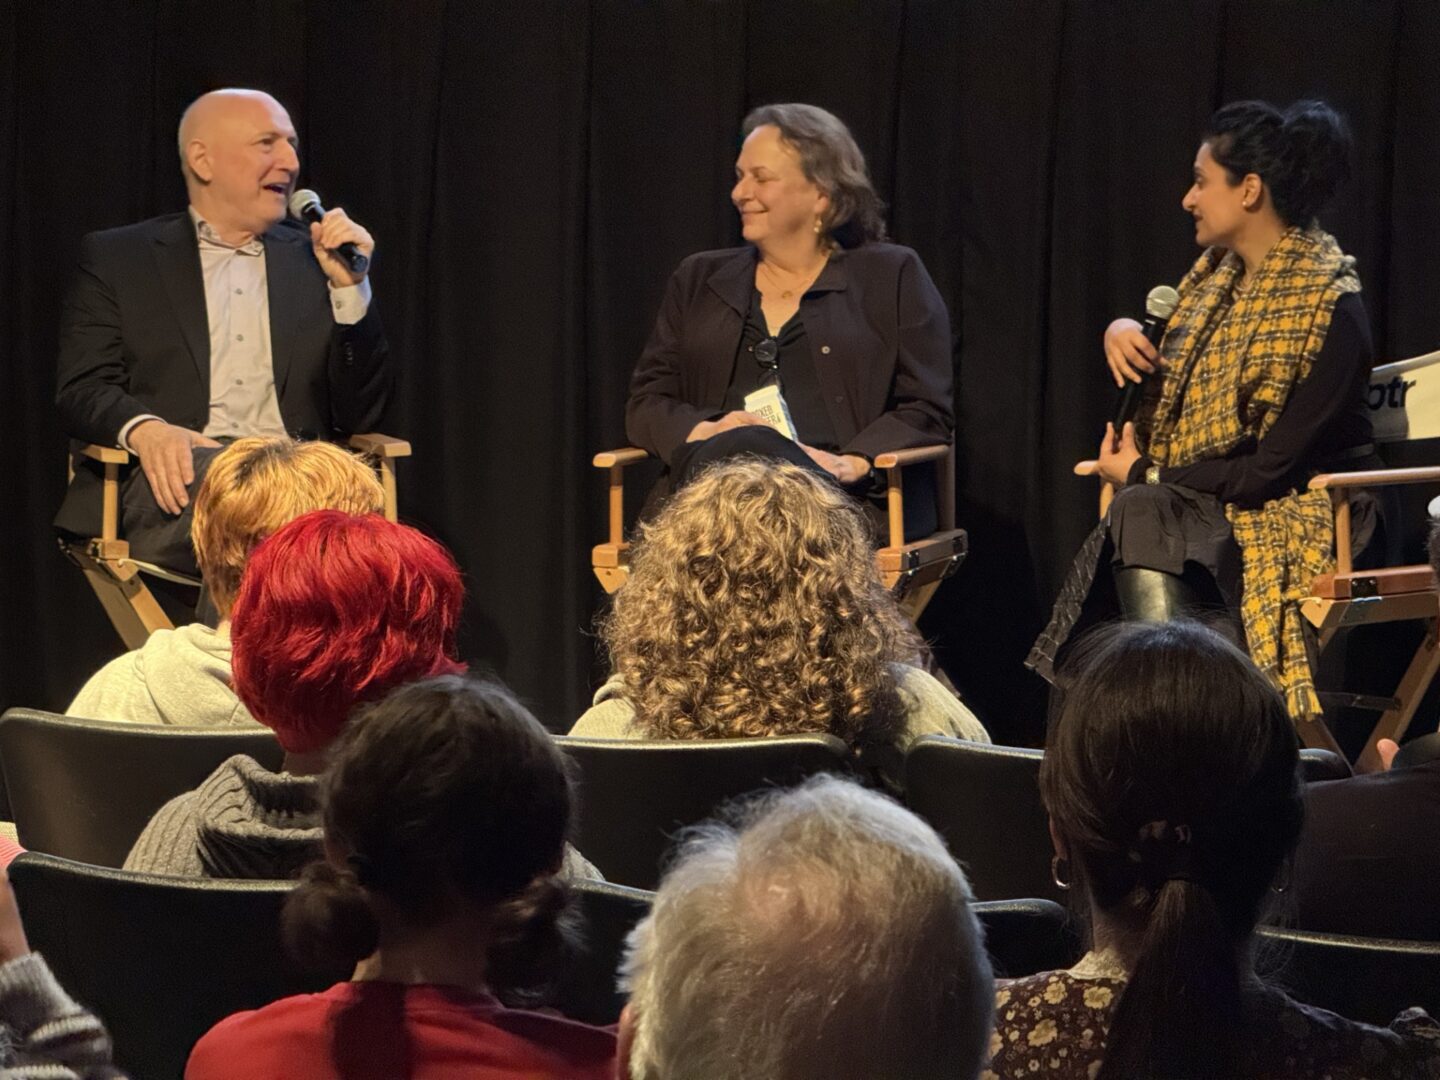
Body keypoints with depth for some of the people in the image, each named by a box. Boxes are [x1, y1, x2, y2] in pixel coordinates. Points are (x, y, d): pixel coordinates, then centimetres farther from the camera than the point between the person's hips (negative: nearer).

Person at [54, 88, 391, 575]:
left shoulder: (312, 262, 21)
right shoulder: (116, 258, 15)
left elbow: (359, 413, 16)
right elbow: (82, 389, 4)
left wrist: (349, 288, 4)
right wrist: (143, 428, -18)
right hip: (183, 480, -2)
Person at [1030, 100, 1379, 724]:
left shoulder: (1327, 305, -14)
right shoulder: (1218, 271, 10)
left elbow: (1271, 469, -18)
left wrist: (1144, 476, -9)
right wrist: (1123, 333, 4)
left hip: (1290, 517, -7)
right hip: (1191, 507, 7)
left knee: (1143, 517, -32)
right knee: (1141, 518, -28)